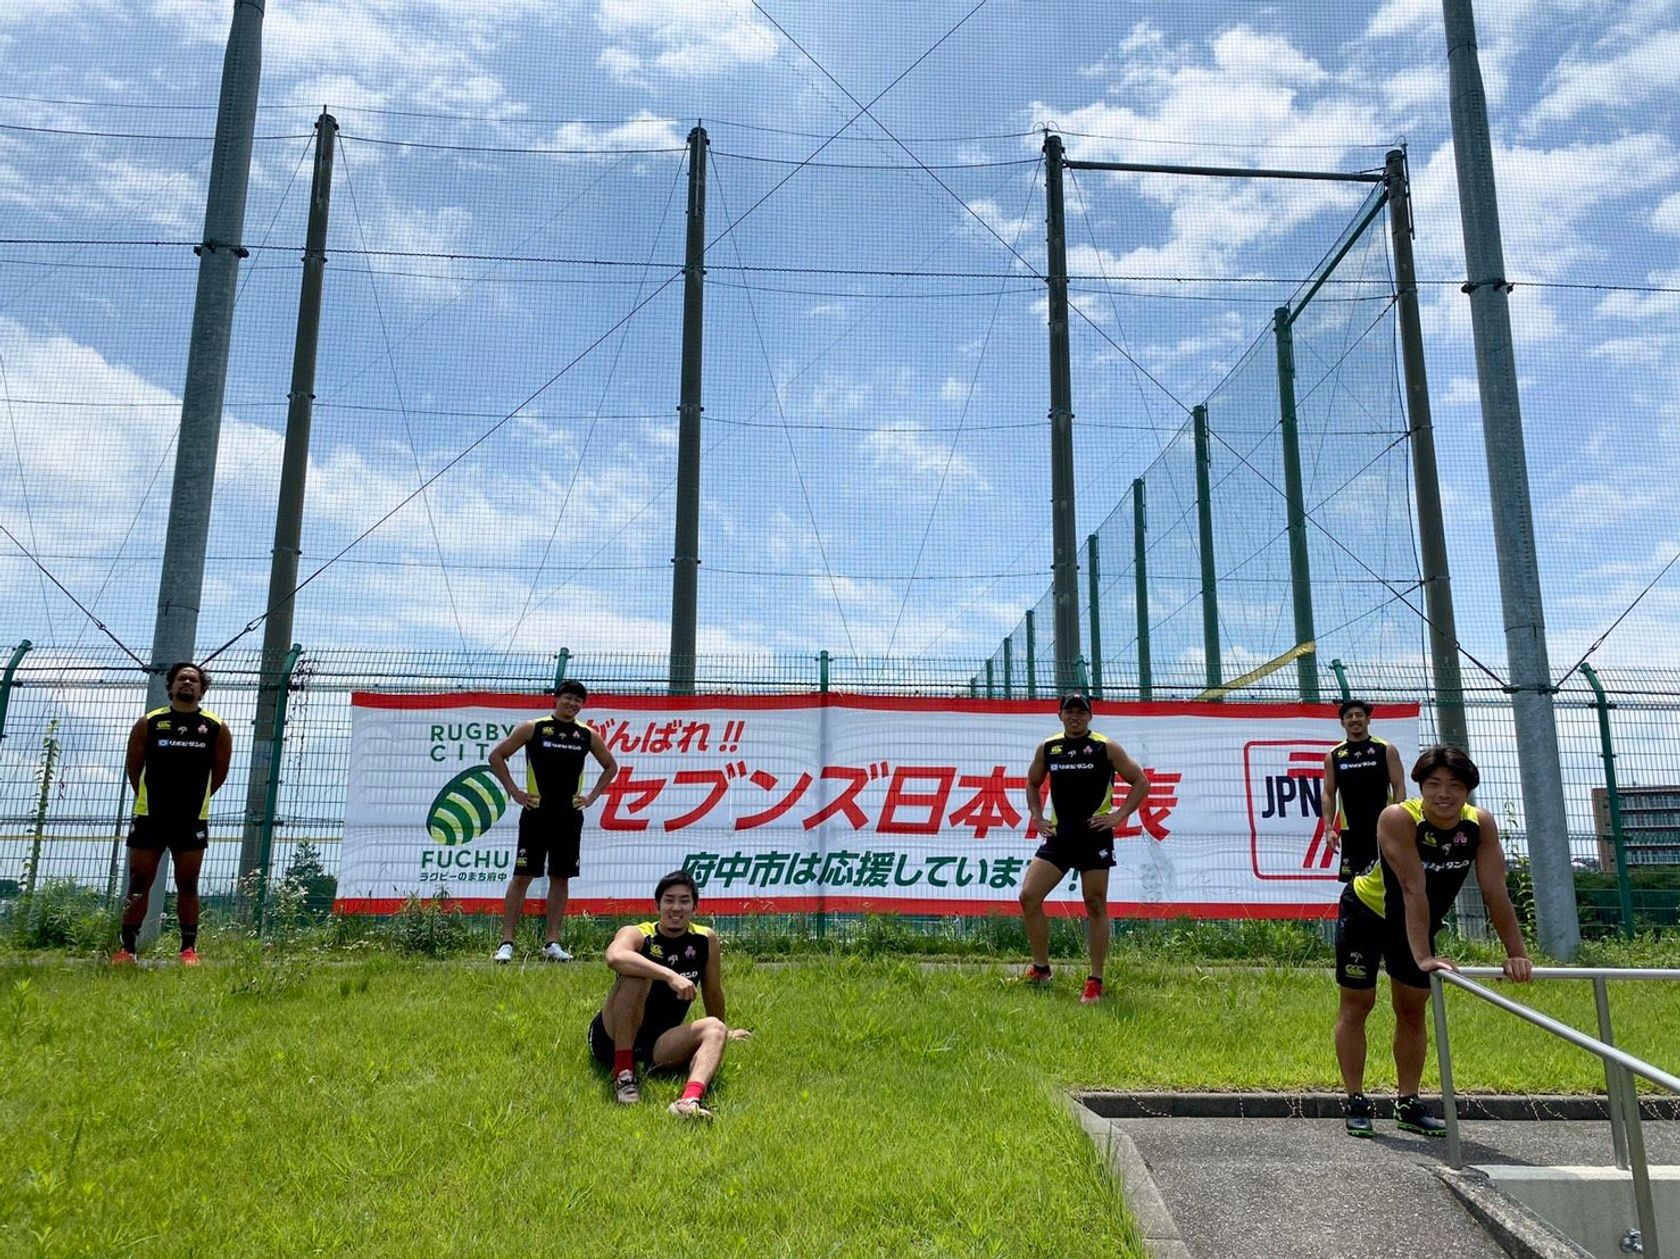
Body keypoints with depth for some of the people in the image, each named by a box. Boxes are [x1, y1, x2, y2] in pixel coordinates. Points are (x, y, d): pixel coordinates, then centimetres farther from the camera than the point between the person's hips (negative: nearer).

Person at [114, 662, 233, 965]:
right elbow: (134, 766, 11)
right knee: (138, 883, 4)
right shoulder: (148, 723, 3)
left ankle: (189, 948, 10)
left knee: (187, 885, 4)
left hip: (192, 821, 0)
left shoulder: (217, 728, 2)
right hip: (149, 817, 1)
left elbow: (220, 771, 10)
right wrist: (149, 797, 11)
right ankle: (127, 947, 11)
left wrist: (194, 799, 10)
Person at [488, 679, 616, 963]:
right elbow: (496, 756, 2)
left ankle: (552, 942, 13)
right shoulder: (532, 729, -2)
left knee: (561, 878, 6)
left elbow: (611, 766, 20)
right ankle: (507, 942, 1)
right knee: (521, 876, -3)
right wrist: (514, 792, -3)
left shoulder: (588, 735, 7)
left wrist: (592, 796, 9)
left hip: (569, 816, 3)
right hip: (536, 814, -3)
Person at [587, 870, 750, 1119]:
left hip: (658, 1046, 4)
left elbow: (713, 993, 17)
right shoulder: (636, 935, -12)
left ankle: (690, 1101, -50)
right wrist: (670, 975, -43)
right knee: (637, 975, -26)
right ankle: (623, 1072, -26)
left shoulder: (706, 939, 2)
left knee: (714, 1028, -22)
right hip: (612, 1041, -4)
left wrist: (723, 1032, 28)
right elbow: (614, 957, -37)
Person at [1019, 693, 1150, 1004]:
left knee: (1095, 906, 1)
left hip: (1094, 837, -4)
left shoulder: (1106, 748, -3)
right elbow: (1033, 784, 22)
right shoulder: (1047, 748, 7)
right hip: (1058, 836, 4)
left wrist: (1119, 815, -8)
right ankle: (1041, 968, 13)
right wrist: (1038, 818, 10)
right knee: (1028, 896, -3)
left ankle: (1095, 982, 11)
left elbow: (1141, 782, 1)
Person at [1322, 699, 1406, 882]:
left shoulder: (1386, 750, 0)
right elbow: (1329, 794, 8)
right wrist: (1329, 828, -2)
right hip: (1351, 831, 2)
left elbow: (1399, 788, -2)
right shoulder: (1333, 756, 6)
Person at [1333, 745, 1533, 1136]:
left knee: (1412, 1010, 10)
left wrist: (1516, 954, -21)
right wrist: (1423, 957, -40)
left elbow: (1496, 892, -18)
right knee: (1356, 1005, 2)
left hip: (1418, 924, 5)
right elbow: (1413, 890, -38)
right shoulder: (1398, 819, -34)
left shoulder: (1481, 825, -20)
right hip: (1365, 913, -5)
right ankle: (1355, 1103, 10)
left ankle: (1408, 1104, 20)